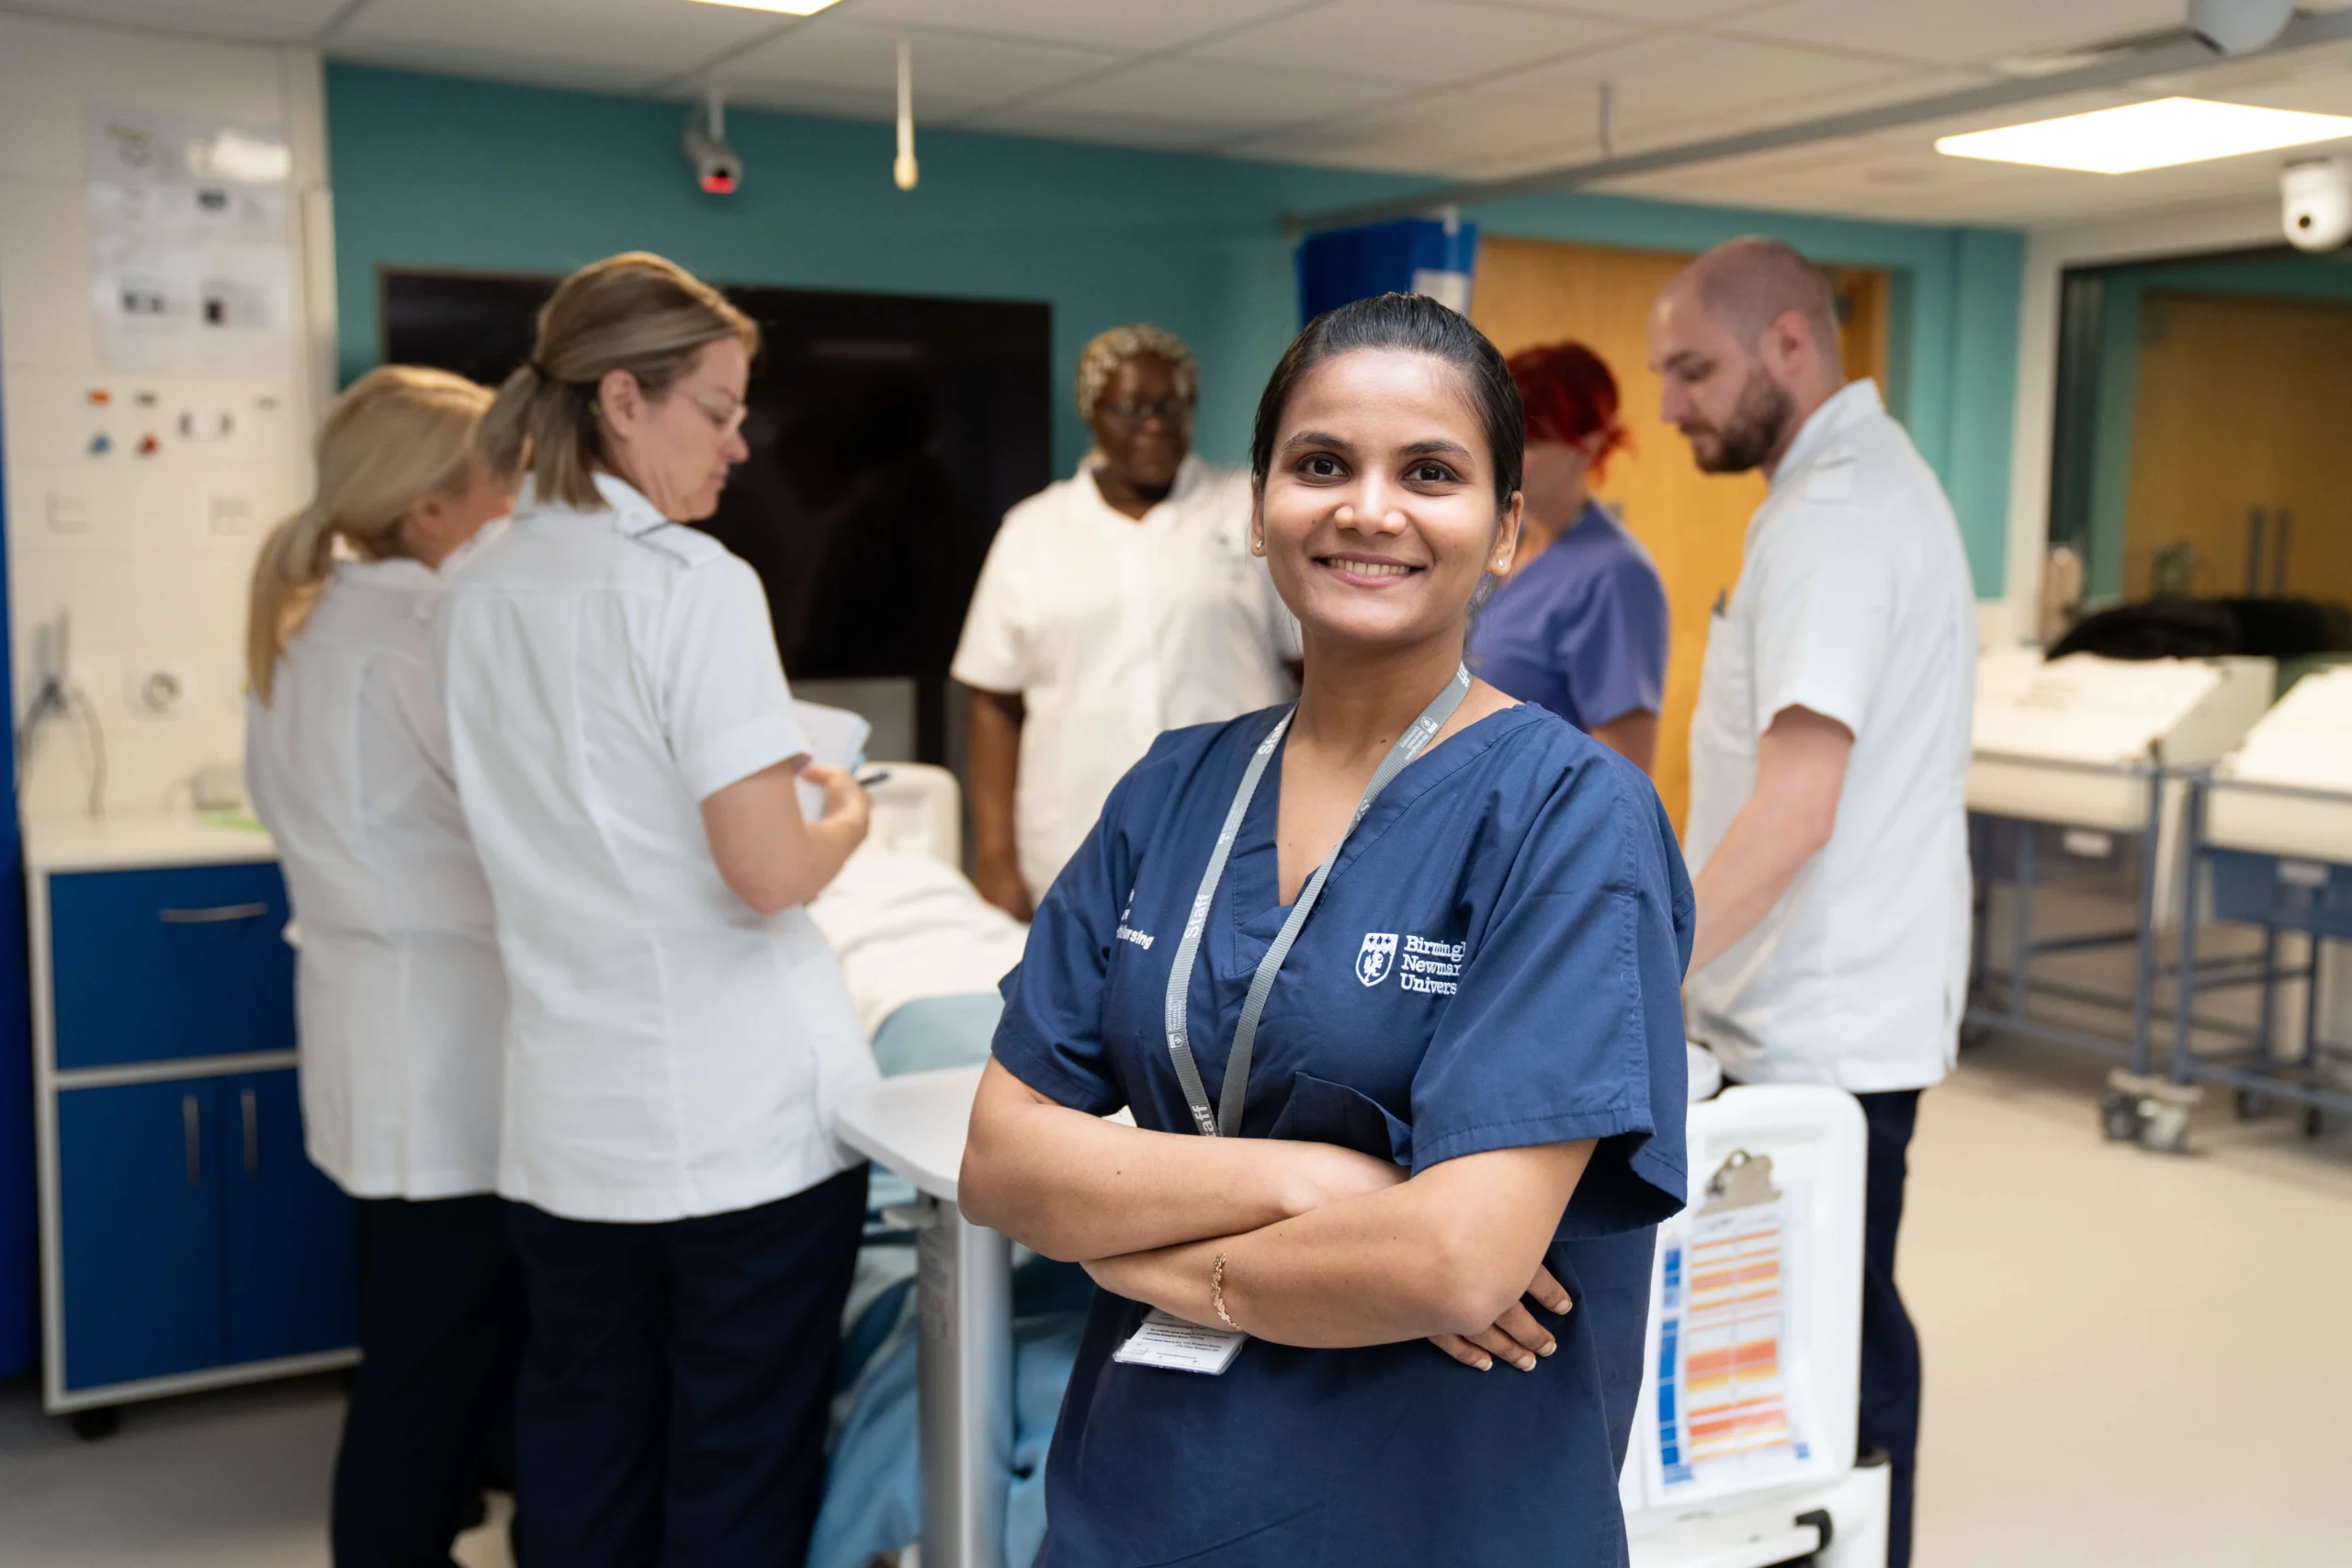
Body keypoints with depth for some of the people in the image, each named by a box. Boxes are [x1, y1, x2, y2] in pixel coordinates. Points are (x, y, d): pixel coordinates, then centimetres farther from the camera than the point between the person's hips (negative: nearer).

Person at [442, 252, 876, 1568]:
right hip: (743, 1112, -6)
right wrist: (845, 819, 1)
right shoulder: (695, 584, -14)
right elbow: (770, 874, -19)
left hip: (568, 1113, 7)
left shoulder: (481, 593, 7)